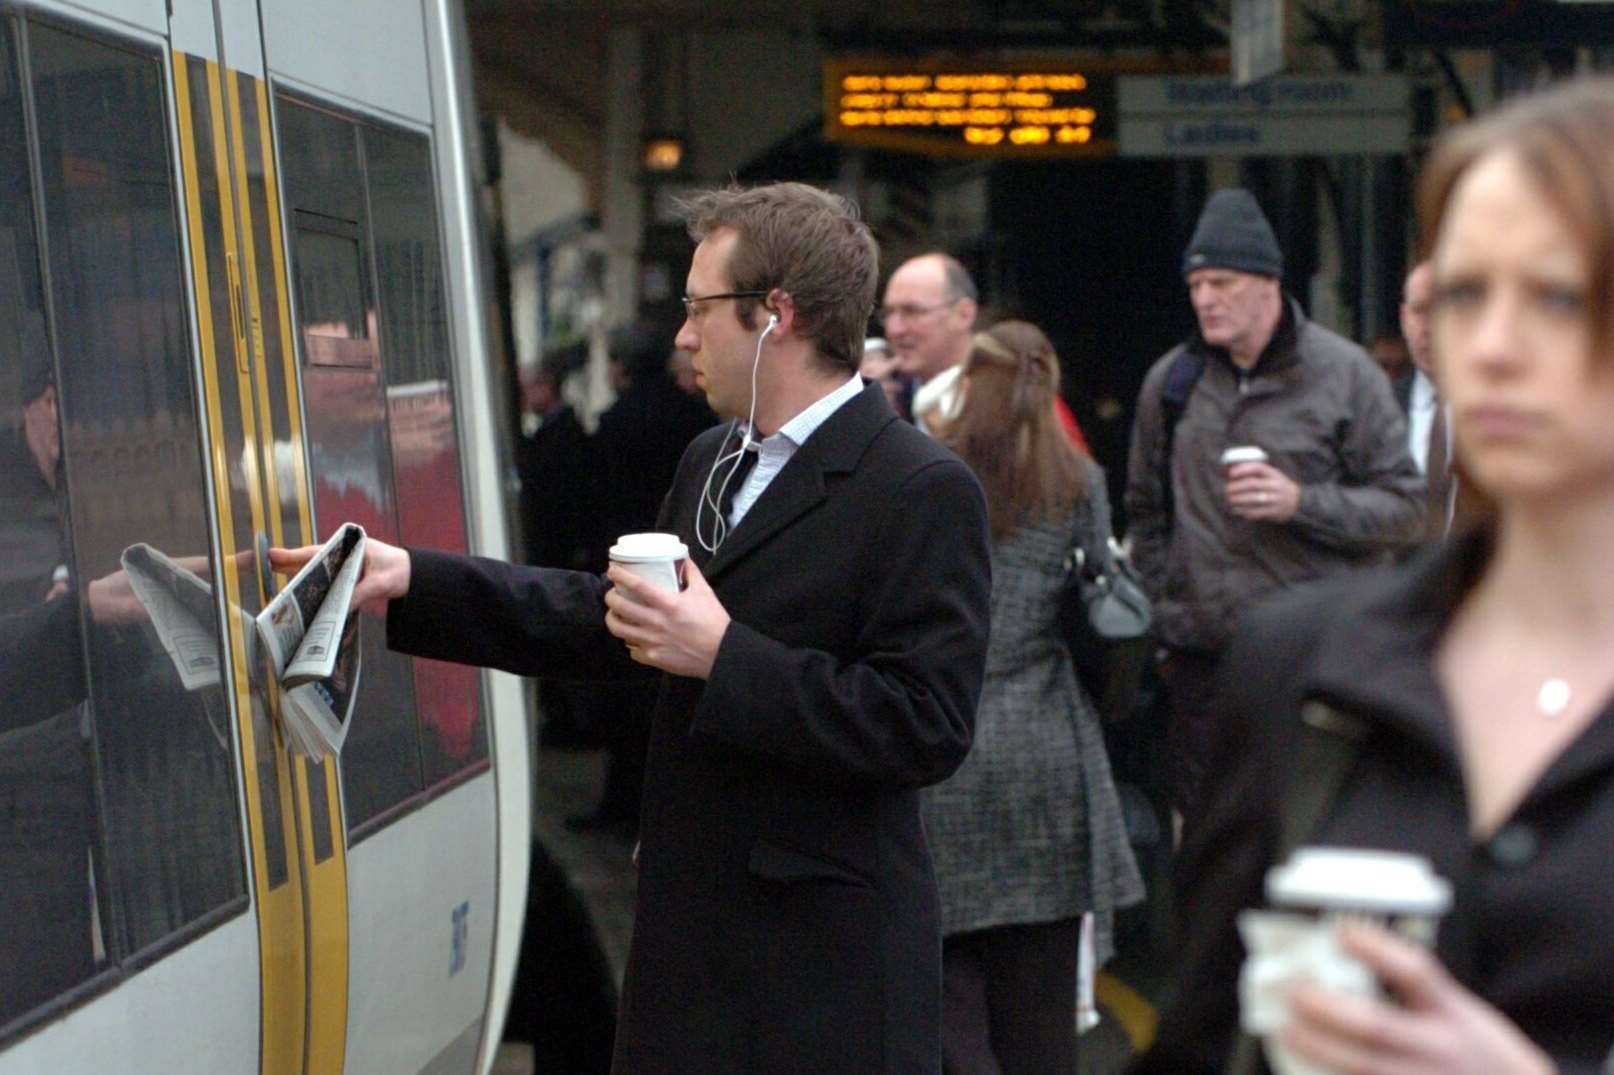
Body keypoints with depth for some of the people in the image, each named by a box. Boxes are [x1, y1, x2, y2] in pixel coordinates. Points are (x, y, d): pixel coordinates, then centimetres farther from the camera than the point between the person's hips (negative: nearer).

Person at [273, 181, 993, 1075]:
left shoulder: (923, 493, -16)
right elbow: (612, 618, 16)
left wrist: (725, 656, -23)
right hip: (691, 934, 8)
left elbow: (928, 729, -21)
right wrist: (412, 581, 10)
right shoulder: (710, 462, 13)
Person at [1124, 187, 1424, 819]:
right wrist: (1163, 605, 13)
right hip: (1203, 658, 3)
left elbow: (1405, 508, -2)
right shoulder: (1171, 380, 9)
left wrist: (1302, 502, -16)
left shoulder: (1343, 373, -1)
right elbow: (1146, 511, 20)